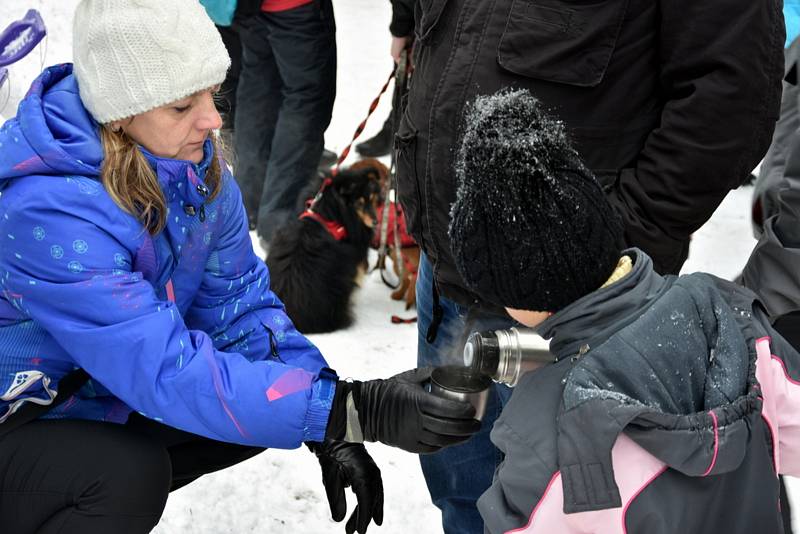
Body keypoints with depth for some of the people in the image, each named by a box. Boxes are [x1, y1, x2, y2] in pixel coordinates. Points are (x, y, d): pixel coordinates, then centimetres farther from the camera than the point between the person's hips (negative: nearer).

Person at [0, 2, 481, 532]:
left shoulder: (191, 155, -12)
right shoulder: (49, 211, -35)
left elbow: (236, 299, -6)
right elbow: (166, 370, -38)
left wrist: (330, 432, -17)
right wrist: (351, 411, -41)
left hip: (105, 390, 8)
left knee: (261, 395, -5)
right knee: (131, 476, -33)